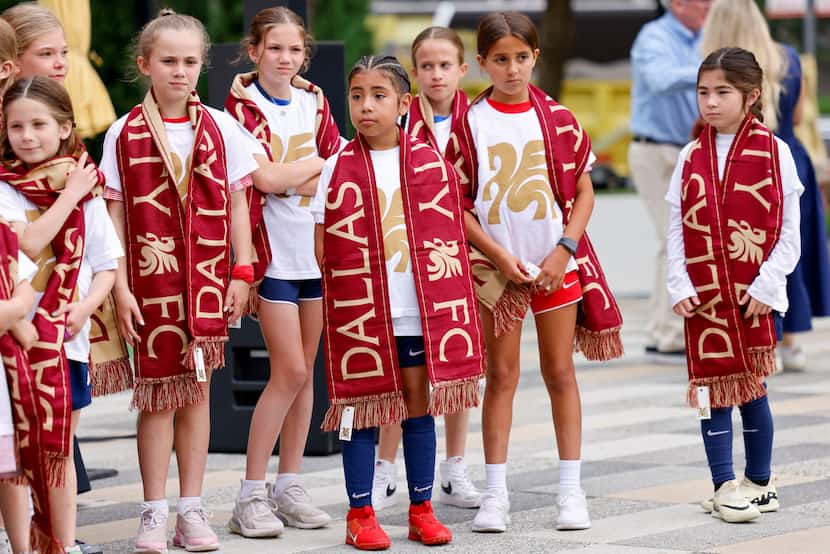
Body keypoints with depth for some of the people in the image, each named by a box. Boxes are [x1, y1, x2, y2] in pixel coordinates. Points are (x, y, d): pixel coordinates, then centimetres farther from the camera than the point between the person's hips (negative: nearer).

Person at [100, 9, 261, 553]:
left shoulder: (220, 128, 4)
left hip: (207, 279, 2)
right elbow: (115, 216, -1)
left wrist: (242, 272, 1)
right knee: (158, 394, 1)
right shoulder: (125, 135, -1)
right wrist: (120, 286, -6)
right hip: (152, 280, -2)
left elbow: (237, 205, 7)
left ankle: (192, 508, 15)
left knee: (198, 389, 7)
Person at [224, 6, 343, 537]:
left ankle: (290, 485, 15)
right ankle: (251, 495, -2)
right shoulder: (241, 105, -5)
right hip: (274, 251, -5)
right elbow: (268, 178, -15)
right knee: (290, 370, -9)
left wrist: (289, 176, -10)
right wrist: (318, 160, -2)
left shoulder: (315, 102, 11)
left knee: (305, 369, 7)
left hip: (319, 249, 5)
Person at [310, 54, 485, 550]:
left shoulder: (432, 163, 4)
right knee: (363, 407, 3)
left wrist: (444, 280, 1)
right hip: (359, 309, -2)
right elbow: (323, 246, 1)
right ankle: (361, 514, 10)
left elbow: (450, 234, 9)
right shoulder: (338, 169, 0)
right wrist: (355, 281, -7)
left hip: (424, 309, 2)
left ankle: (422, 510, 17)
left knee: (420, 403, 7)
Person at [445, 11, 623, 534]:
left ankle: (572, 490, 10)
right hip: (496, 266, -1)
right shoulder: (470, 124, -2)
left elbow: (583, 192, 4)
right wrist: (498, 254, -12)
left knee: (560, 372, 5)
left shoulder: (559, 119, 2)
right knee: (501, 374, 2)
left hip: (556, 263, 1)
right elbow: (457, 202, -3)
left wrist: (564, 249, -9)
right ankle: (496, 494, 5)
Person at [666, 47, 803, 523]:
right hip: (705, 295, 2)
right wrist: (680, 286, -3)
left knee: (752, 386, 5)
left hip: (755, 295, -2)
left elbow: (790, 231, -3)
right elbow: (677, 228, 6)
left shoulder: (774, 152, -3)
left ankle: (759, 482, 19)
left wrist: (767, 285, -10)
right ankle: (725, 487, 7)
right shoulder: (692, 157, 5)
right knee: (714, 388, 2)